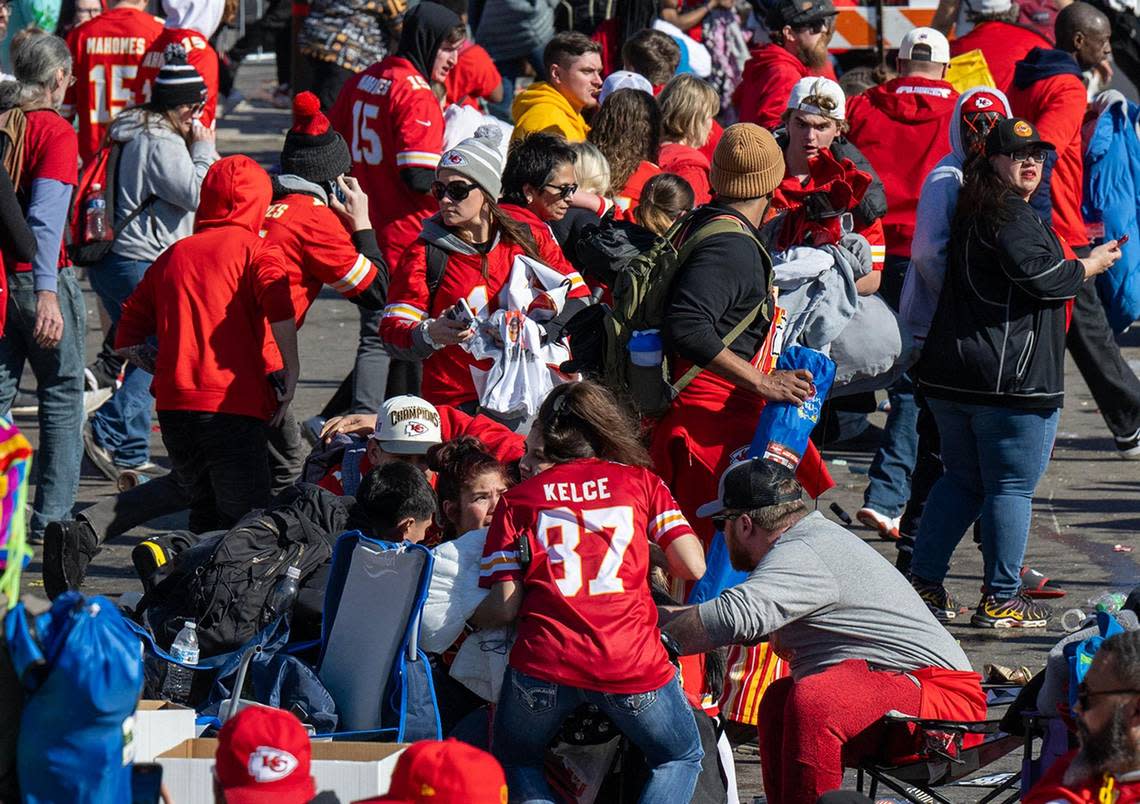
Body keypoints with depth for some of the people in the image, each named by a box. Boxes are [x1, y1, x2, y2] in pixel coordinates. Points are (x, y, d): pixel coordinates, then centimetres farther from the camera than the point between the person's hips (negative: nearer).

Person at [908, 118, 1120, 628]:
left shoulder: (973, 212, 17)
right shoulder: (1010, 216, -13)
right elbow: (1040, 275, -20)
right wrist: (1089, 266, -4)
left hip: (950, 375, 9)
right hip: (1011, 376, -9)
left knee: (962, 480, 18)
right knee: (1012, 487, -1)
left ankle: (923, 583, 17)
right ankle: (1001, 600, 3)